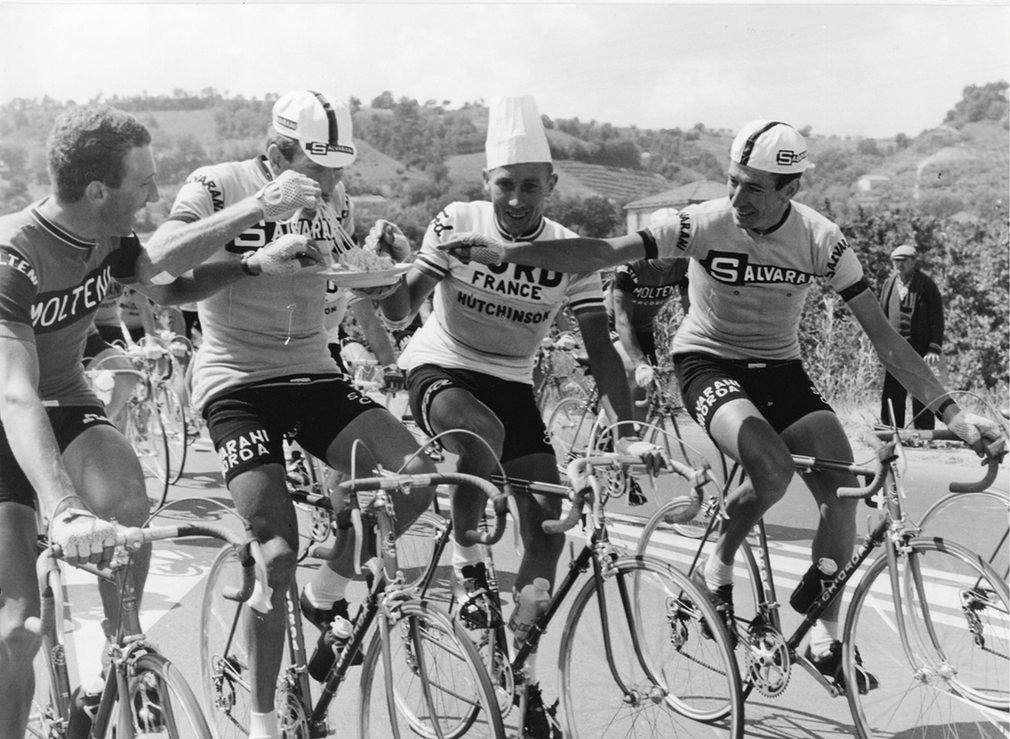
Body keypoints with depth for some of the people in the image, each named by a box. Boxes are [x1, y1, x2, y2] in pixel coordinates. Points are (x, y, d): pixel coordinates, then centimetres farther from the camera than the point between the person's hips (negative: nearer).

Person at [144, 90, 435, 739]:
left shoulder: (334, 196, 7)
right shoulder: (219, 186, -9)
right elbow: (158, 268, -25)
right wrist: (260, 209, -31)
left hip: (315, 374, 5)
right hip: (237, 384, -5)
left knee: (416, 476, -20)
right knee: (278, 551, -17)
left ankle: (327, 590, 7)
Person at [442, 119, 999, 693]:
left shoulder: (822, 240, -14)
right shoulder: (706, 223, -19)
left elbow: (884, 334, -13)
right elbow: (603, 253, -24)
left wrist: (951, 411, -19)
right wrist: (505, 253, -35)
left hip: (779, 369, 3)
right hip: (709, 361, -3)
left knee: (844, 488, -16)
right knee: (773, 467, -31)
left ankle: (827, 637, 2)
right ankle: (719, 569, 0)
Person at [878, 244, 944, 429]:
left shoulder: (926, 285, -3)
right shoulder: (889, 284, 11)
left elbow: (937, 319, -5)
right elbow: (882, 315, 17)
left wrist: (935, 349, -12)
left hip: (920, 351, -4)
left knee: (921, 398, -1)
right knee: (891, 397, 6)